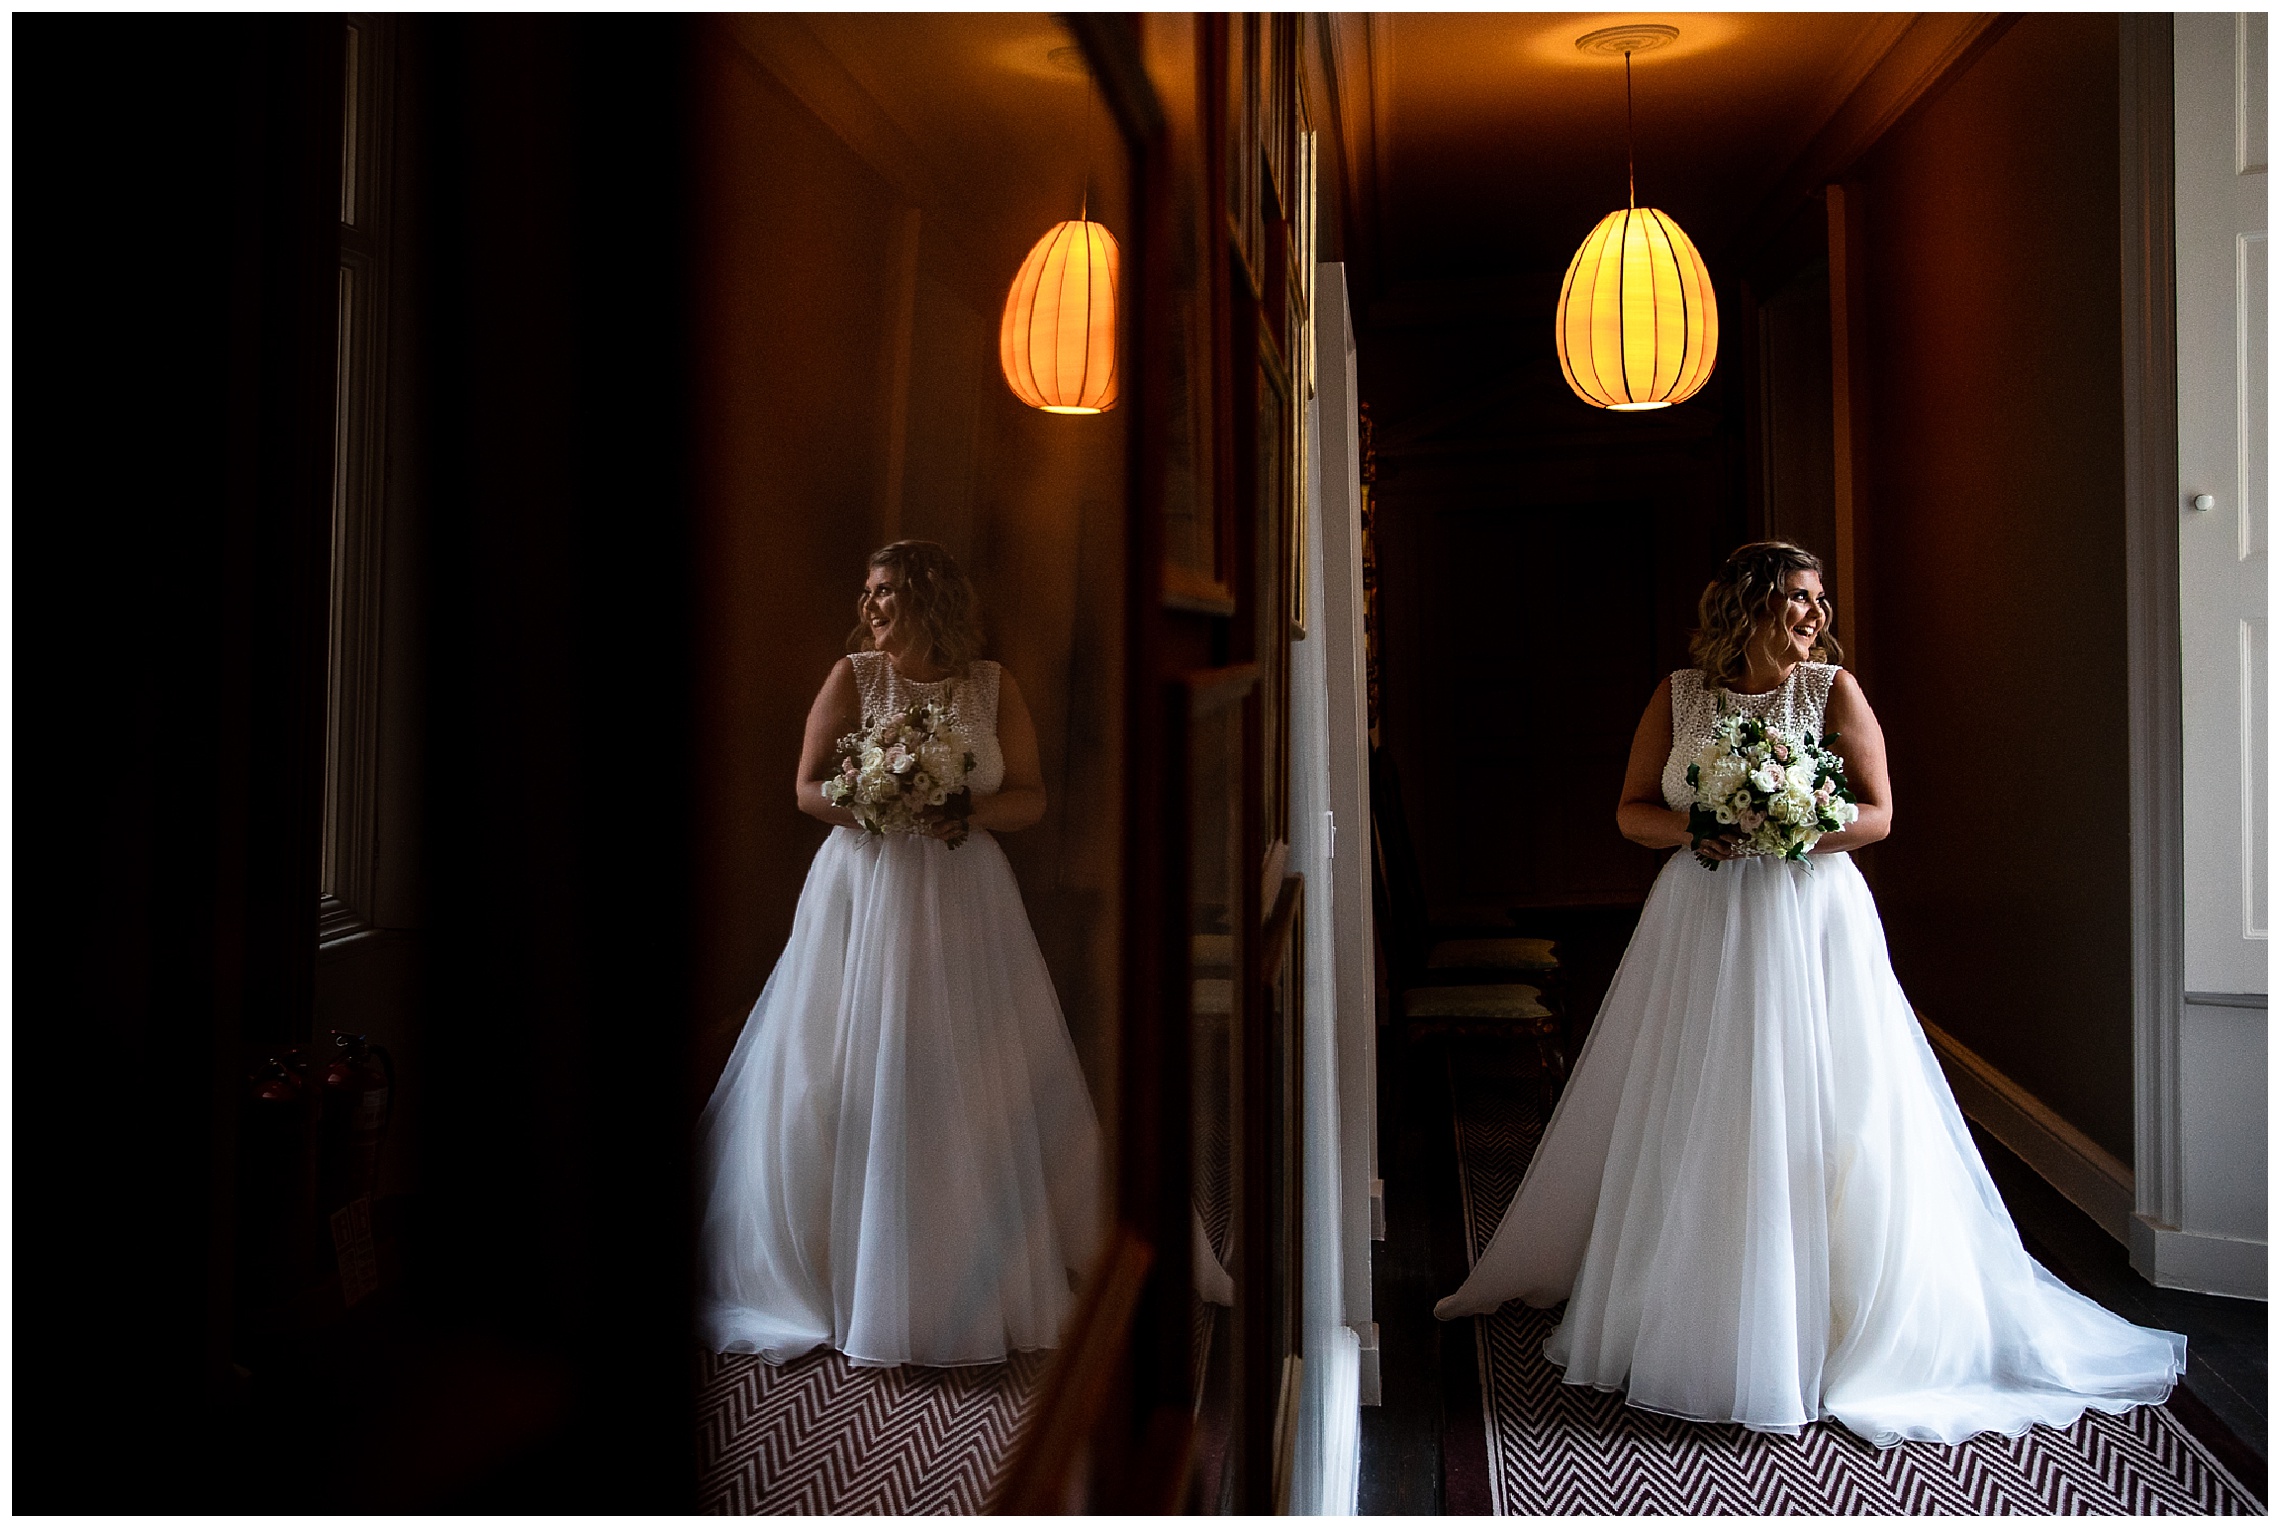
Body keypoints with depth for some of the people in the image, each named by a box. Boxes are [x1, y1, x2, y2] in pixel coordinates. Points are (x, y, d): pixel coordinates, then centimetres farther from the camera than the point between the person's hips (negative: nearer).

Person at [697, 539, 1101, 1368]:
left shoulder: (993, 686, 6)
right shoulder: (853, 675, 3)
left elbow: (1031, 796, 5)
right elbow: (810, 790, -1)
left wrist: (966, 814, -13)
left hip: (965, 900, 2)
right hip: (867, 894, -1)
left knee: (975, 1089, 3)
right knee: (860, 1087, -2)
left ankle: (989, 1278, 16)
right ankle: (853, 1272, 10)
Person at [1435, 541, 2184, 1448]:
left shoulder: (1834, 689, 0)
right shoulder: (1679, 695, 6)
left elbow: (1877, 813, -4)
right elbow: (1632, 810, 7)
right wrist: (1693, 829, -13)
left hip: (1807, 926, -2)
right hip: (1700, 929, 3)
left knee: (1807, 1125, -3)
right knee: (1684, 1126, 9)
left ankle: (1815, 1322, 10)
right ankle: (1663, 1307, 26)